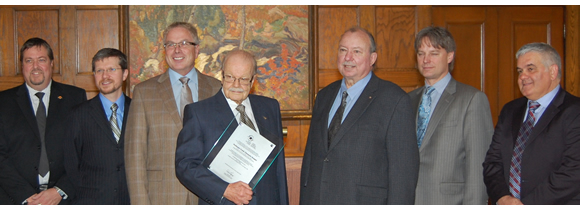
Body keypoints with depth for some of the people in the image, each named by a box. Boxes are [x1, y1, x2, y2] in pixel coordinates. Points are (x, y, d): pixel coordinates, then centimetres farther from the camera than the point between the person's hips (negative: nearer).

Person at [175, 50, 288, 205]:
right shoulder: (198, 112, 0)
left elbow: (279, 167, 14)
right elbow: (185, 166, -6)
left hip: (267, 202, 3)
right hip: (221, 204, -3)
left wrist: (283, 204, 10)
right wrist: (225, 190, -16)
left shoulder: (270, 108, 13)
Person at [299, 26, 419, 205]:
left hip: (365, 202, -5)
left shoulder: (394, 100, -6)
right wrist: (304, 203, 12)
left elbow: (404, 169, -9)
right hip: (317, 201, 5)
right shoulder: (324, 96, 14)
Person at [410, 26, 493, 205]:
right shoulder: (410, 100, 14)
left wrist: (473, 205, -13)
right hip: (408, 202, 5)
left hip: (449, 202, -5)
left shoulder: (472, 99, -4)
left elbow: (478, 165, -8)